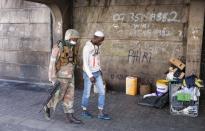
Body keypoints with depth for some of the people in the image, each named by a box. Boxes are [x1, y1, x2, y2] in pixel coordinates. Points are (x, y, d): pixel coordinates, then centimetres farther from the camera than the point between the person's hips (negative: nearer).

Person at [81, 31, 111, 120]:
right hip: (88, 74, -7)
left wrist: (99, 70, 18)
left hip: (97, 73, 7)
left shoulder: (96, 46, 5)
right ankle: (84, 111, 27)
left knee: (102, 92, 2)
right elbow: (85, 63, -23)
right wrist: (90, 76, -25)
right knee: (87, 94, 6)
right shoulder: (87, 47, -20)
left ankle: (101, 113, 8)